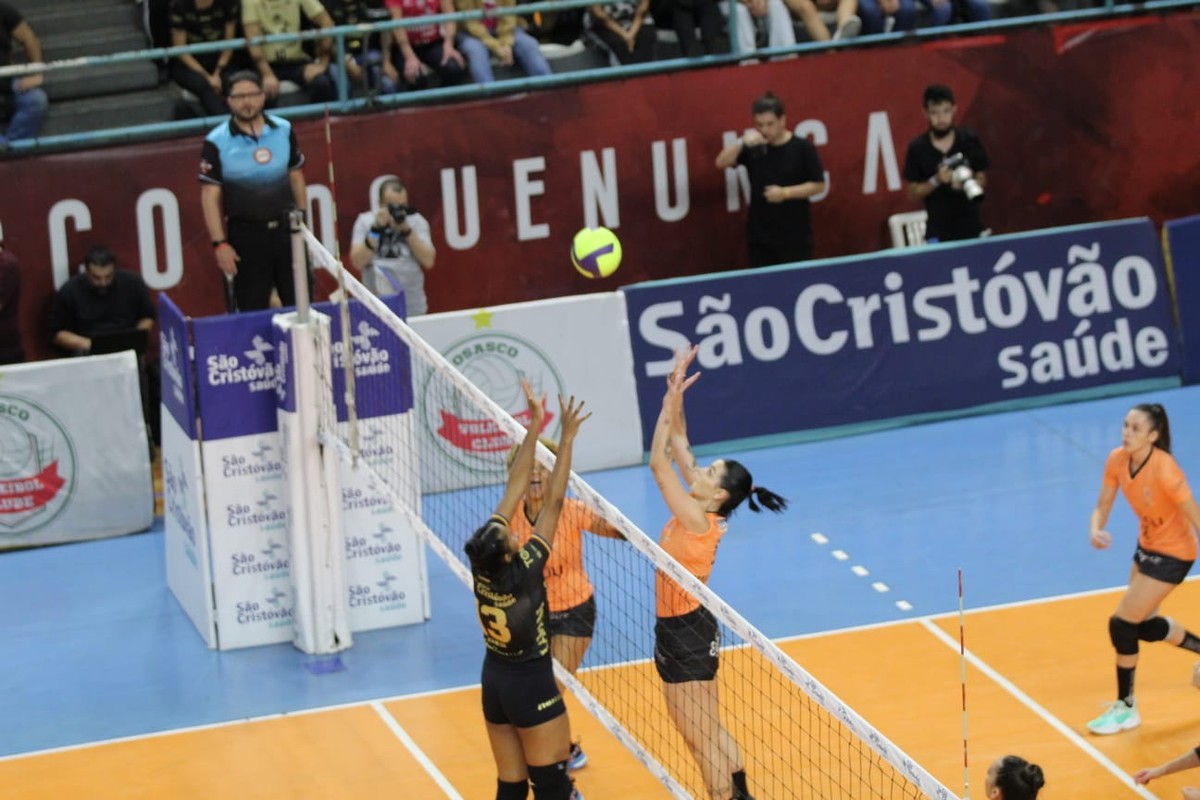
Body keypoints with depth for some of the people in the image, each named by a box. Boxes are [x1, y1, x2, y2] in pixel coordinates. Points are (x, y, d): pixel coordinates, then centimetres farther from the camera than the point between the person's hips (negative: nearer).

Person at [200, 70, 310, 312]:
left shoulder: (284, 131, 3)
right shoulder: (217, 142, -8)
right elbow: (210, 197, -6)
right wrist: (220, 244, -11)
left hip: (286, 228, 3)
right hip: (246, 235, -3)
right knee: (252, 312, 3)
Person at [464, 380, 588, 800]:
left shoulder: (481, 566, -10)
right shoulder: (524, 571, -24)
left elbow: (514, 488, -6)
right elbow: (553, 503, -22)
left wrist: (534, 425, -4)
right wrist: (567, 436, -19)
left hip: (494, 681, 6)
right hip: (531, 683, -6)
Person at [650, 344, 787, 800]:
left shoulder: (698, 521, -23)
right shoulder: (698, 510, -1)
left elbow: (658, 464, -29)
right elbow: (678, 446, 5)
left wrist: (670, 405, -26)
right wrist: (674, 397, -5)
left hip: (687, 633, -10)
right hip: (678, 629, 10)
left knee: (703, 741, 1)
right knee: (709, 734, 21)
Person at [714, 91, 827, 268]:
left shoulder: (802, 147, -7)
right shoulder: (753, 147, 2)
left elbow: (818, 185, -4)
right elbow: (721, 163, -8)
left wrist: (785, 193, -17)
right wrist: (742, 143, -24)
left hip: (795, 237, -3)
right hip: (760, 237, 3)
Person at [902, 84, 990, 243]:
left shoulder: (970, 141, -3)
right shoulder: (917, 148, -6)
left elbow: (982, 180, 5)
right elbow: (913, 192, -1)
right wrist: (936, 181, -19)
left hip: (971, 228, 1)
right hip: (938, 231, -1)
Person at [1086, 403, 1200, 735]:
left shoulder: (1164, 469, -31)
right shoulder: (1116, 460, -11)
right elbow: (1103, 506, -2)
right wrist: (1096, 530, -24)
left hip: (1173, 554, -8)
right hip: (1147, 546, 8)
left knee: (1122, 624, -9)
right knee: (1144, 625, 20)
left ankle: (1126, 709, 8)